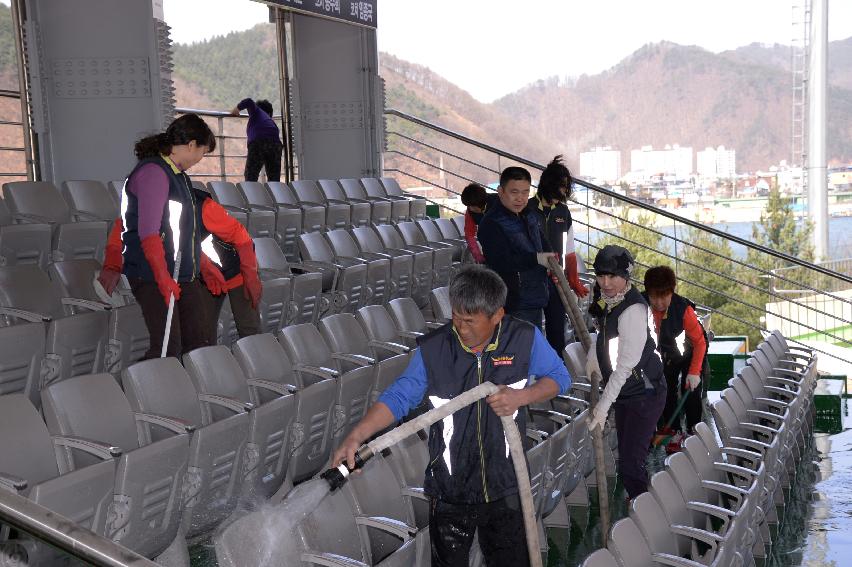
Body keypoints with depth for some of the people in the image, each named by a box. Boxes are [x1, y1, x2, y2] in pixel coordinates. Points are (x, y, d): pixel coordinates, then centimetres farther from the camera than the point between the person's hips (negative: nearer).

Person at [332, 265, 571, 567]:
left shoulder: (525, 338, -11)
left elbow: (560, 377, 1)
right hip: (450, 490, 0)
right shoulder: (432, 349, -14)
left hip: (505, 485, 1)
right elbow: (399, 396, -11)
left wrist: (522, 396, -19)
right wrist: (356, 435, -25)